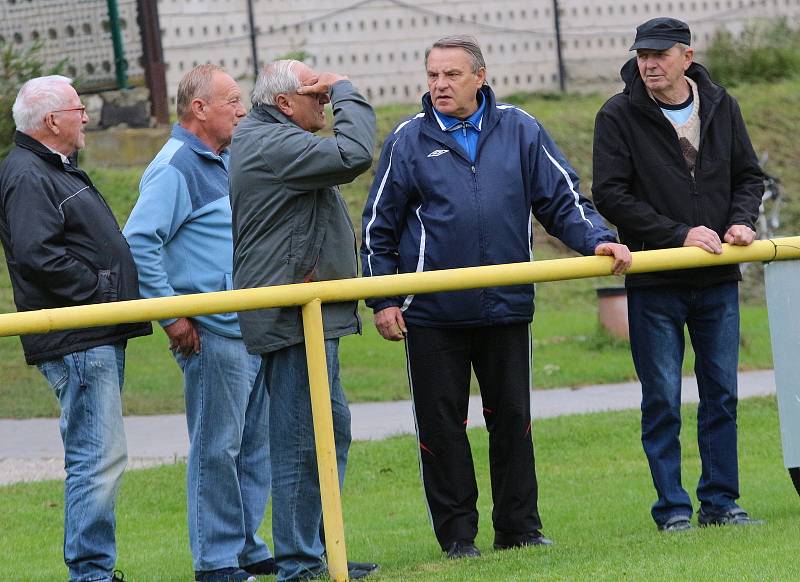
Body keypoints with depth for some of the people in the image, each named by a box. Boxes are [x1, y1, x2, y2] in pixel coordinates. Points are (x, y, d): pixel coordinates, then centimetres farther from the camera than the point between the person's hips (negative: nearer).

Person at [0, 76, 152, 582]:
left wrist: (116, 292, 13)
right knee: (100, 457, -13)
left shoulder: (55, 171, 21)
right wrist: (99, 289, -17)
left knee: (97, 456, 12)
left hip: (99, 337, 11)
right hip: (75, 343, -11)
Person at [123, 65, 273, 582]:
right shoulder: (175, 167, -12)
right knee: (217, 448, -5)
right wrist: (171, 317, -19)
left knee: (255, 446, 13)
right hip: (212, 333, -9)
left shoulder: (224, 162, 18)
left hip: (253, 328, 9)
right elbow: (138, 242, -20)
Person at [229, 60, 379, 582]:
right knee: (303, 440, -8)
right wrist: (347, 93, -11)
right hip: (292, 317, -11)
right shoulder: (273, 145, -18)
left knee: (331, 427, 17)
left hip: (306, 315, 11)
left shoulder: (260, 141, 18)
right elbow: (354, 155, -23)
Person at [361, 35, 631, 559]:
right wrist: (383, 301, 0)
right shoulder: (408, 141, 1)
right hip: (433, 314, -1)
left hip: (507, 306, 1)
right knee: (442, 427, 2)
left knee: (512, 419, 8)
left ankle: (520, 526, 17)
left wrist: (598, 240, -13)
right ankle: (457, 534, 11)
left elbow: (562, 199, 5)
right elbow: (380, 227, 6)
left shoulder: (519, 131, 3)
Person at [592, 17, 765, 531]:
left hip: (718, 280, 4)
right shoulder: (619, 117, -6)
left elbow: (748, 175, 15)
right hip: (655, 284, -3)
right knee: (662, 401, -1)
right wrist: (680, 234, -16)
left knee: (721, 394, 6)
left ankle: (720, 502, 14)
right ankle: (672, 509, 6)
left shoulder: (721, 107, 6)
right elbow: (610, 195, -10)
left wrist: (742, 221, -5)